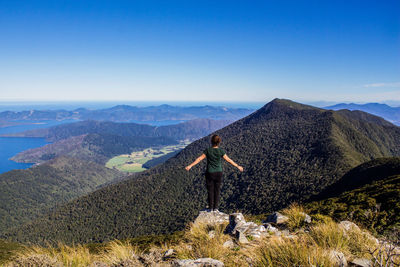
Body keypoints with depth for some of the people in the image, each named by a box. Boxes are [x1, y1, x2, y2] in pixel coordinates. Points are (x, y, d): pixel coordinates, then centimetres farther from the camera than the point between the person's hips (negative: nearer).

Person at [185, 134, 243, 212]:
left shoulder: (208, 150, -9)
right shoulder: (221, 151, -7)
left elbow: (199, 159, -9)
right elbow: (229, 160, -2)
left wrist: (190, 166, -3)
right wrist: (238, 166, 9)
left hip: (210, 173, -1)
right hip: (218, 173, 1)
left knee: (210, 191, 8)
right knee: (217, 190, 9)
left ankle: (211, 208, 12)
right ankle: (215, 208, 12)